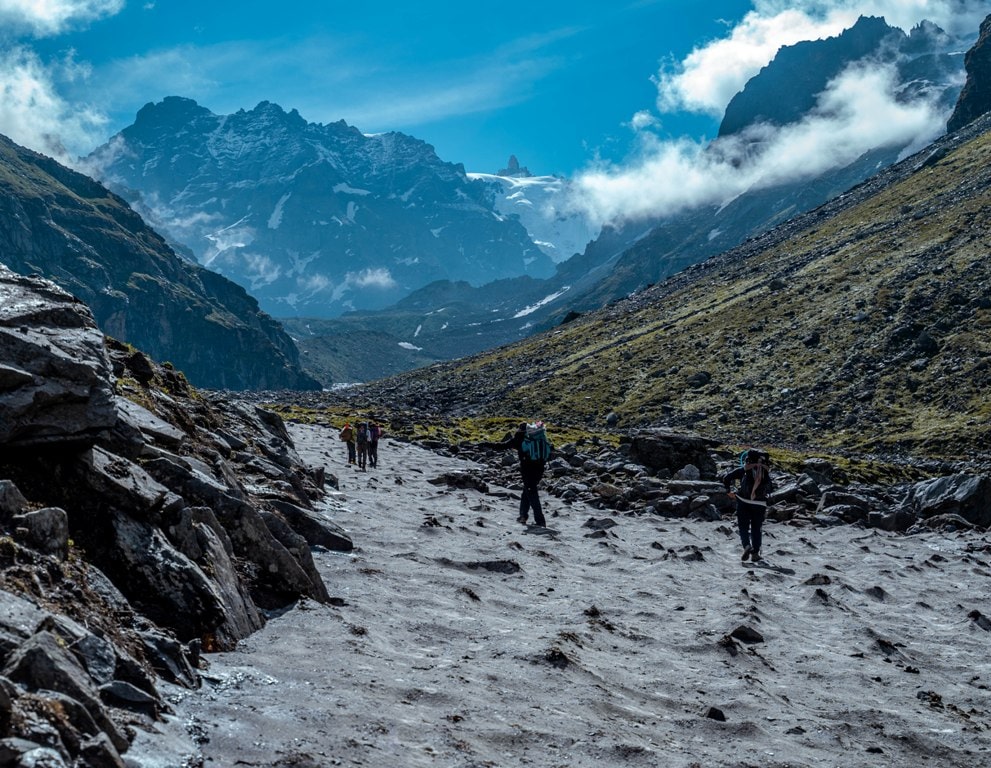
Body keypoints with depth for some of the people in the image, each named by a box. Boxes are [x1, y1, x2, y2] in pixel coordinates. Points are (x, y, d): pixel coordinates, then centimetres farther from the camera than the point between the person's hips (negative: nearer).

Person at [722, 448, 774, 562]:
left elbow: (726, 478, -3)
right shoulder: (765, 472, 9)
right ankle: (755, 553, 10)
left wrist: (729, 490, 10)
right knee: (756, 528, 13)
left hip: (743, 502, -2)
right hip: (759, 504, 2)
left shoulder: (743, 470, 3)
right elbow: (771, 488, 15)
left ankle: (747, 545, -18)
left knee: (743, 526, 7)